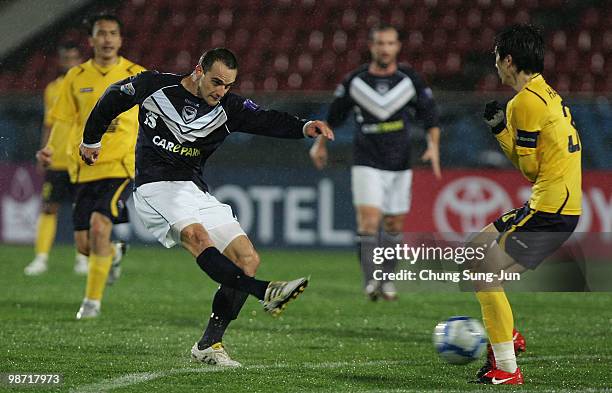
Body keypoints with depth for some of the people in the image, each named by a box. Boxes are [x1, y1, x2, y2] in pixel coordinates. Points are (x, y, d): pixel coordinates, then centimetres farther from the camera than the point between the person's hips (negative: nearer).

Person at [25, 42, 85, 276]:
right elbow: (48, 125, 16)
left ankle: (82, 258, 12)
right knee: (49, 208, -2)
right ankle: (41, 258, 0)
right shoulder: (52, 89, 10)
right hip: (56, 159, 2)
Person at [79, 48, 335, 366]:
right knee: (197, 236, -34)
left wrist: (303, 127, -33)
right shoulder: (154, 86, -2)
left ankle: (208, 345, -1)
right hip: (156, 186, -5)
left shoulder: (227, 107, 3)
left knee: (248, 259, -6)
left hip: (196, 190, 5)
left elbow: (267, 121, -13)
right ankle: (266, 293, -52)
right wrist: (91, 139, 28)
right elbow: (113, 97, 16)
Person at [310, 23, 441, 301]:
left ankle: (387, 279, 26)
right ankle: (369, 280, -16)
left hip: (399, 165, 2)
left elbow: (430, 116, 5)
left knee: (394, 225, 9)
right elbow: (335, 114, 12)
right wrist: (320, 144, 19)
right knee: (369, 220, -17)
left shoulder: (410, 80, -3)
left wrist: (433, 146, -10)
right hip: (366, 164, -2)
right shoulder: (355, 81, -4)